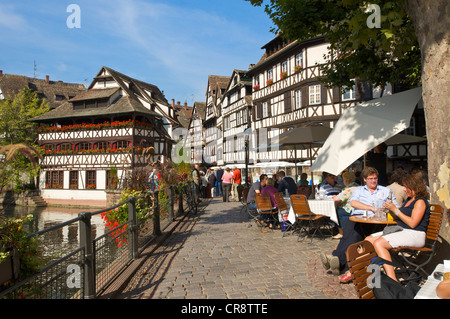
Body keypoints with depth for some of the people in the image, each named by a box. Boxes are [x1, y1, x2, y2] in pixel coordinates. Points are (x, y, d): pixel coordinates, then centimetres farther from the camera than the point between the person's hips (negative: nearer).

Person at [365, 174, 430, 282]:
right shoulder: (409, 199, 21)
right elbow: (400, 218, 22)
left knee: (378, 243, -30)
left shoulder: (420, 201, -7)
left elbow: (412, 223, -17)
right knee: (368, 240, -7)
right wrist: (391, 210, 4)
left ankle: (392, 280, -31)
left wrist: (396, 210, -14)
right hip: (400, 231, 9)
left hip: (414, 235, -9)